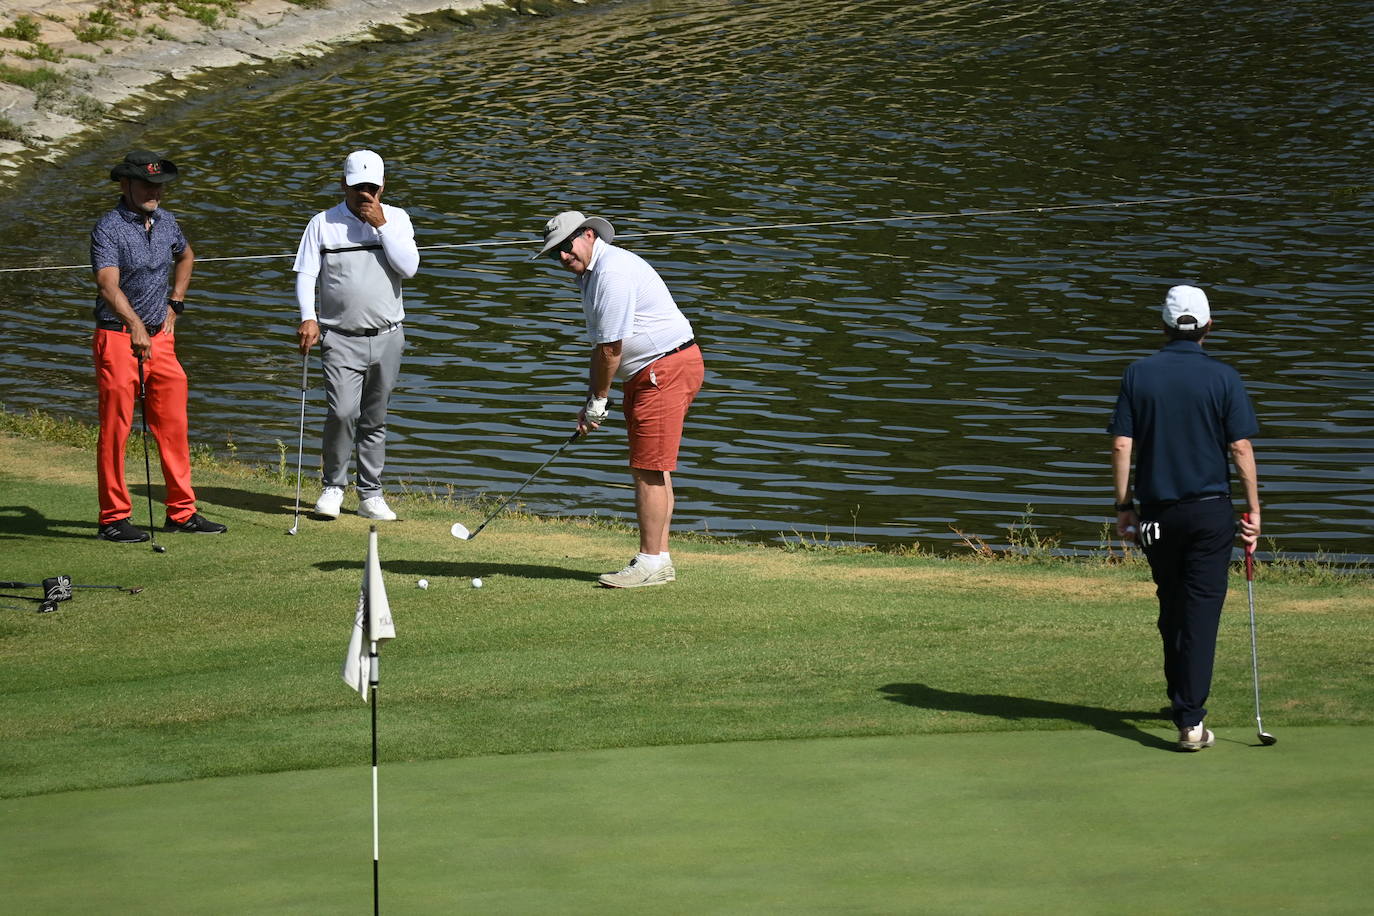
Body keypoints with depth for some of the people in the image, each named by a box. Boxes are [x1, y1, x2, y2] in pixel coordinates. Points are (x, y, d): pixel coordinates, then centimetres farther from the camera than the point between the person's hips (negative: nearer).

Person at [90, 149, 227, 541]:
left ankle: (182, 512, 18)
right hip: (118, 337, -7)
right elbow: (108, 286, -27)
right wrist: (135, 325, -41)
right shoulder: (108, 229, -13)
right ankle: (113, 519, 3)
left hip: (160, 336, 7)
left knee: (173, 426, 9)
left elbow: (185, 256, 32)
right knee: (115, 429, -3)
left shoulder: (165, 222, 10)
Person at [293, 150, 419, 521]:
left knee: (375, 419, 8)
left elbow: (408, 267, -7)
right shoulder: (323, 223, 2)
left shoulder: (395, 219, 6)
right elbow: (306, 273, -2)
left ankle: (370, 495, 17)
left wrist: (381, 225, -12)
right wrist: (308, 317, -17)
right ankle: (333, 487, 0)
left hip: (386, 336, 2)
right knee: (342, 412, -17)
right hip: (341, 337, -2)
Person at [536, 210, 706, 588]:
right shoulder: (592, 274, 16)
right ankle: (658, 559, 16)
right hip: (649, 375, 11)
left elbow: (610, 348, -17)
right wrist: (590, 403, 11)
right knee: (651, 469, 12)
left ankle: (651, 562, -10)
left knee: (649, 468, -11)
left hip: (666, 369, -11)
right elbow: (601, 347, 19)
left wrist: (598, 402, -7)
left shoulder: (613, 271, -18)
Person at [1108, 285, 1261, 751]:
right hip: (1210, 510, -2)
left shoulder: (1138, 375, -1)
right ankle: (1190, 718, -12)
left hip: (1157, 511, 2)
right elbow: (1241, 448, -8)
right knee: (1201, 612, -4)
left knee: (1171, 607, 19)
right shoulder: (1223, 378, -6)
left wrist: (1123, 508, 4)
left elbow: (1122, 446, -3)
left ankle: (1182, 699, 31)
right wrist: (1253, 509, 0)